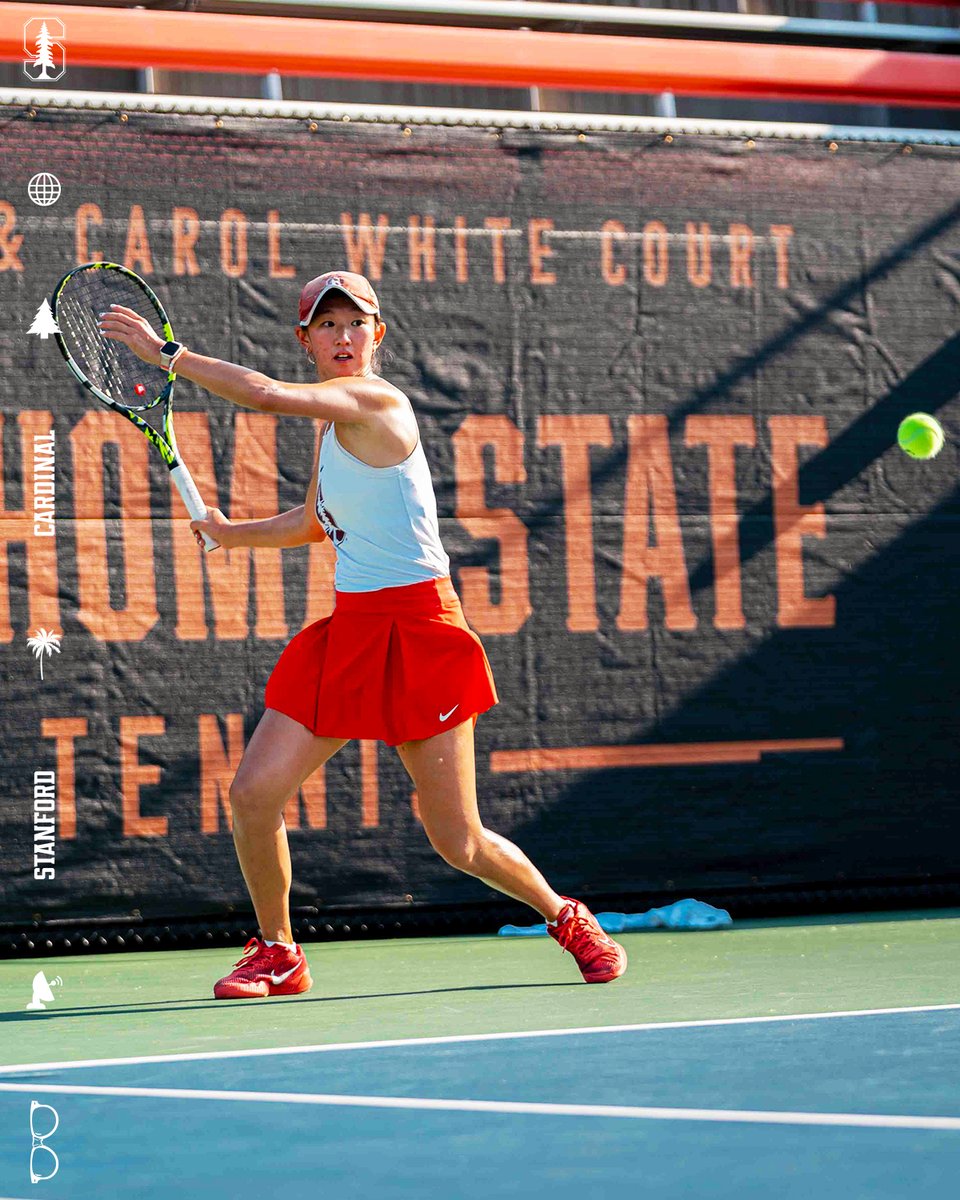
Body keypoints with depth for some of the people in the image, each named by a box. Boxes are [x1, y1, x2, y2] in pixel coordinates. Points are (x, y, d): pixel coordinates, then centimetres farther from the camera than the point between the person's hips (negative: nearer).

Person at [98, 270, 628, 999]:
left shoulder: (374, 401, -13)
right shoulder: (333, 419, 13)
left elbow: (268, 396, -28)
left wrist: (167, 353, -21)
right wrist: (234, 534, 18)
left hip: (415, 631, -8)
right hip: (348, 631, 8)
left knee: (459, 842, -2)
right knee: (253, 794, -5)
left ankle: (568, 919, 25)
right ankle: (278, 954, 14)